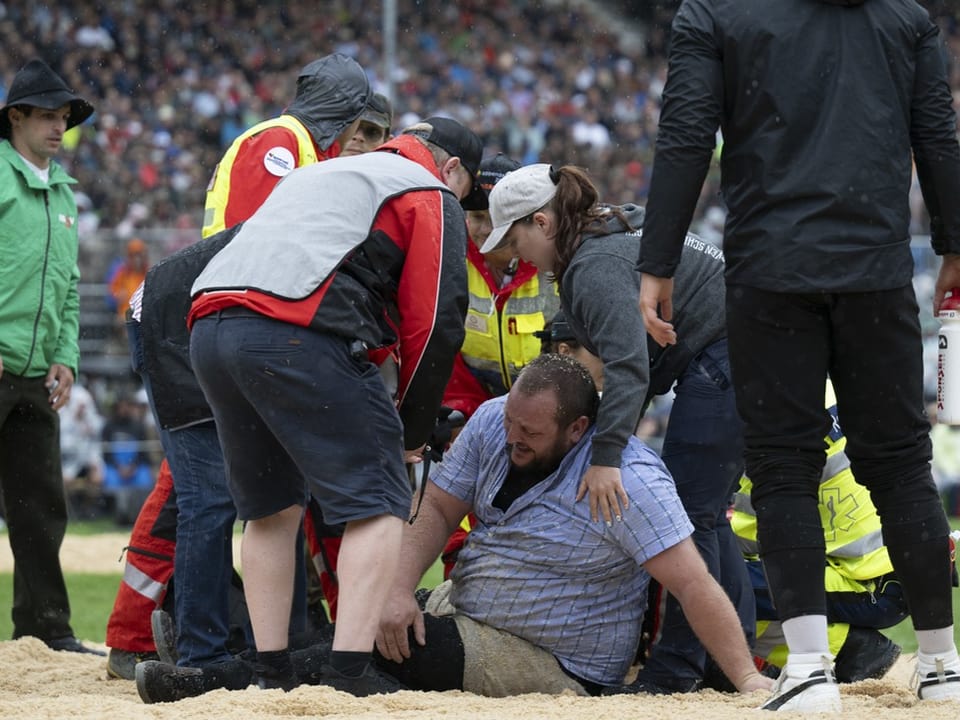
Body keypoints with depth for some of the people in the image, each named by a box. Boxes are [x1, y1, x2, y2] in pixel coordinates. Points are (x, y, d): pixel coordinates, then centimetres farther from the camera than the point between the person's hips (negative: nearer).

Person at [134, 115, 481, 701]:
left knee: (272, 506, 19)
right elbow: (433, 322, 2)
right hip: (299, 334, -7)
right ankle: (351, 672, -13)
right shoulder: (432, 197, 13)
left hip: (208, 330, 7)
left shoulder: (320, 173, 37)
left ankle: (270, 671, 16)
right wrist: (414, 430, 12)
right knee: (378, 500, -3)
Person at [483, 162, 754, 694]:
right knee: (703, 512, 13)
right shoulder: (609, 238, 16)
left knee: (689, 508, -9)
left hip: (726, 357, -11)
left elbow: (627, 364, -27)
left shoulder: (596, 266, -16)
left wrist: (606, 457, -31)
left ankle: (678, 668, -8)